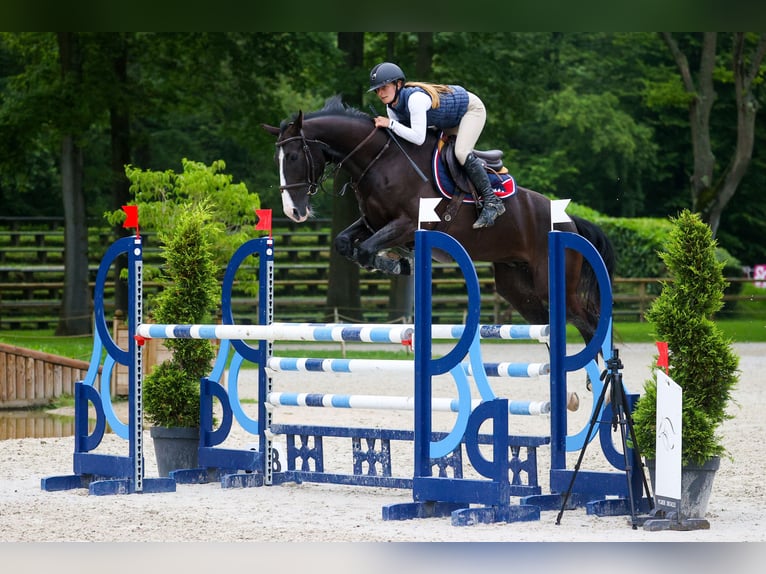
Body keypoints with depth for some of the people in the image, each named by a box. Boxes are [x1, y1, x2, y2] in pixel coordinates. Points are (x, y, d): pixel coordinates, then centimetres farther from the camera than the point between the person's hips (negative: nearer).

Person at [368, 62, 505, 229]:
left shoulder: (415, 98, -39)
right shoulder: (392, 107, -11)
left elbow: (418, 138, -43)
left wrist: (390, 124, -41)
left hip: (471, 108, -9)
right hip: (449, 120, 9)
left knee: (461, 153, -27)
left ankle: (492, 201, -21)